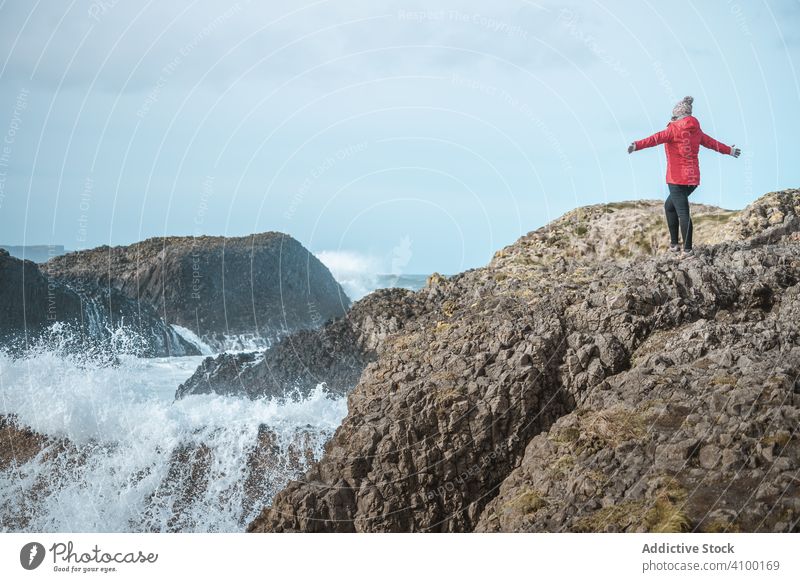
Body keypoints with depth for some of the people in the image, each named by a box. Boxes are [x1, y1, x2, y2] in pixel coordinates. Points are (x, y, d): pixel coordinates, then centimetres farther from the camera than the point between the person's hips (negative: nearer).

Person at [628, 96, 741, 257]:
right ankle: (674, 243, 19)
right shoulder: (696, 130, 12)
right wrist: (729, 150, 42)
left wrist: (637, 145, -34)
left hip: (677, 180, -7)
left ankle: (687, 249, -9)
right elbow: (711, 142, 26)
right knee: (669, 206, 20)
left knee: (683, 212, -7)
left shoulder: (674, 129, -8)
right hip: (693, 179, 7)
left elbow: (657, 138, -24)